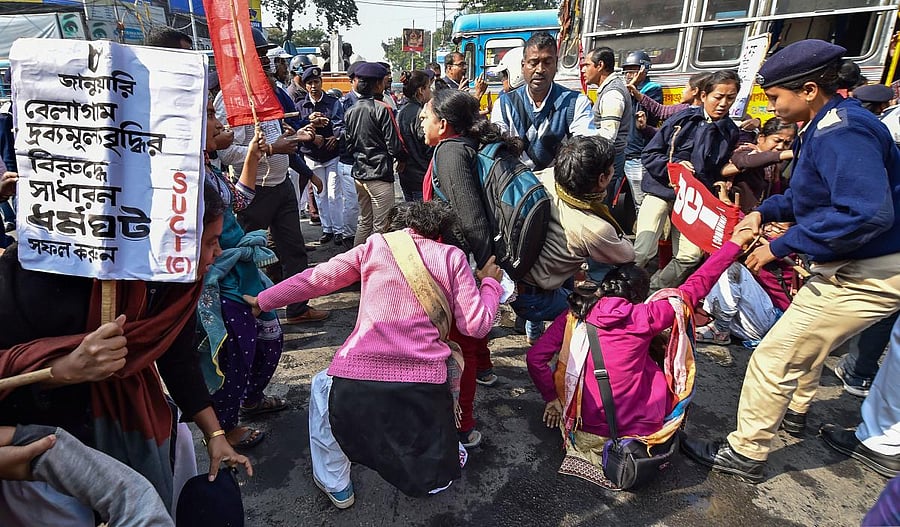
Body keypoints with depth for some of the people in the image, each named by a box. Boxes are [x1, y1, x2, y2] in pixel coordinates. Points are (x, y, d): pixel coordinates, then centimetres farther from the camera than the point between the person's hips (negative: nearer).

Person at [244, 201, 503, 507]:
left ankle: (335, 486, 41)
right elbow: (476, 325, 5)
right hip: (425, 385, 1)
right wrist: (490, 282, 22)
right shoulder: (452, 257, 9)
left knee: (323, 387, 34)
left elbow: (316, 279, 13)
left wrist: (262, 301, 26)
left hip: (357, 378, 0)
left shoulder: (375, 245, 12)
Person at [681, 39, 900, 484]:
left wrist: (781, 246, -27)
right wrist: (765, 211, 3)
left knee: (773, 358, -5)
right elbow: (816, 195, 19)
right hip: (855, 268, 11)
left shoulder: (840, 132, -23)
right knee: (804, 341, 28)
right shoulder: (831, 125, 10)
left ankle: (745, 454, 11)